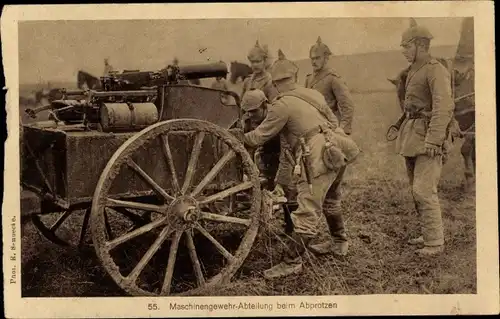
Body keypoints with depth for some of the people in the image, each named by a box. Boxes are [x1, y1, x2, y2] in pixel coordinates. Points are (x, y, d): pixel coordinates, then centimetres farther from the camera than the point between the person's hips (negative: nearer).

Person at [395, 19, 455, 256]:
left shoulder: (435, 70, -13)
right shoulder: (414, 70, 15)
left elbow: (444, 108, -21)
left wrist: (433, 140, -25)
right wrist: (404, 132, 16)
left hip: (428, 137, -9)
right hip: (411, 136, 9)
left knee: (424, 190, -10)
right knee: (416, 189, 14)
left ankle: (435, 241, 0)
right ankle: (429, 233, 26)